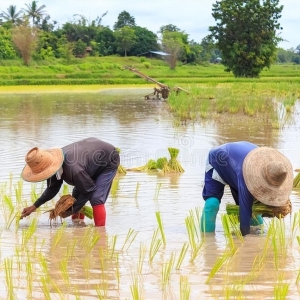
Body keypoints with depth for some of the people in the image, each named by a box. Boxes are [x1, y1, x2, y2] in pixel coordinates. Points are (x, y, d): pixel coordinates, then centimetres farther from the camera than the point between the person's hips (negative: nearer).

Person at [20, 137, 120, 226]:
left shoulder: (73, 170, -43)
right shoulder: (55, 163, -16)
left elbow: (89, 190, -27)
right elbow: (52, 188, 0)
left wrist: (71, 211, -18)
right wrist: (34, 206, -5)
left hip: (108, 161, -9)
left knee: (96, 199, -20)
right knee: (77, 194, 13)